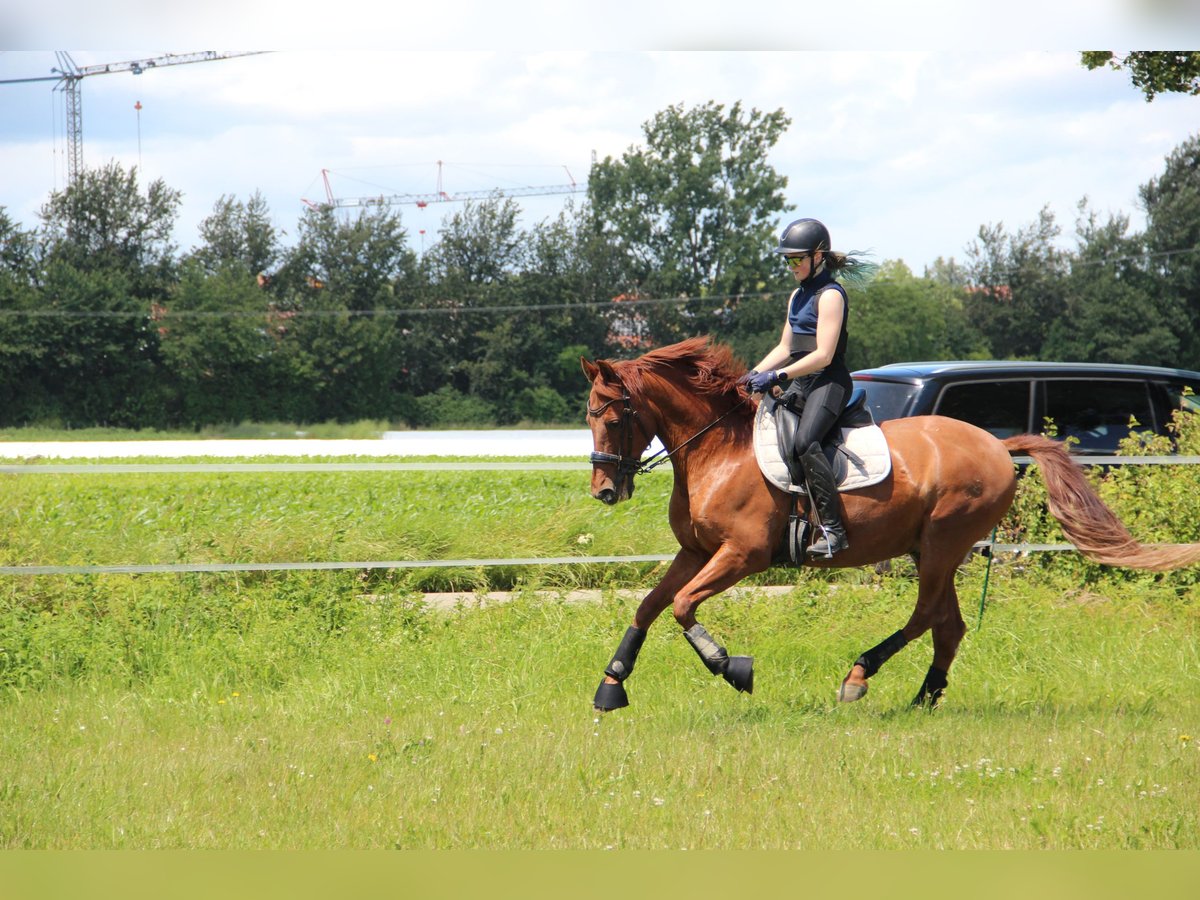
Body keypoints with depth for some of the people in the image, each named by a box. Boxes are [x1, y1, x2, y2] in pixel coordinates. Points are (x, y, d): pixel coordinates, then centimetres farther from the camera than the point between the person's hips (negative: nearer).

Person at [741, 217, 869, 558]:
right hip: (800, 383, 10)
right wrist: (755, 374, 8)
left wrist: (778, 376, -22)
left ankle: (833, 529, -35)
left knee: (804, 441, -30)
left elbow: (823, 355, -18)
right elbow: (785, 348, 23)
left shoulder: (830, 295, -10)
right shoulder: (797, 296, 20)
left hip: (828, 381, -10)